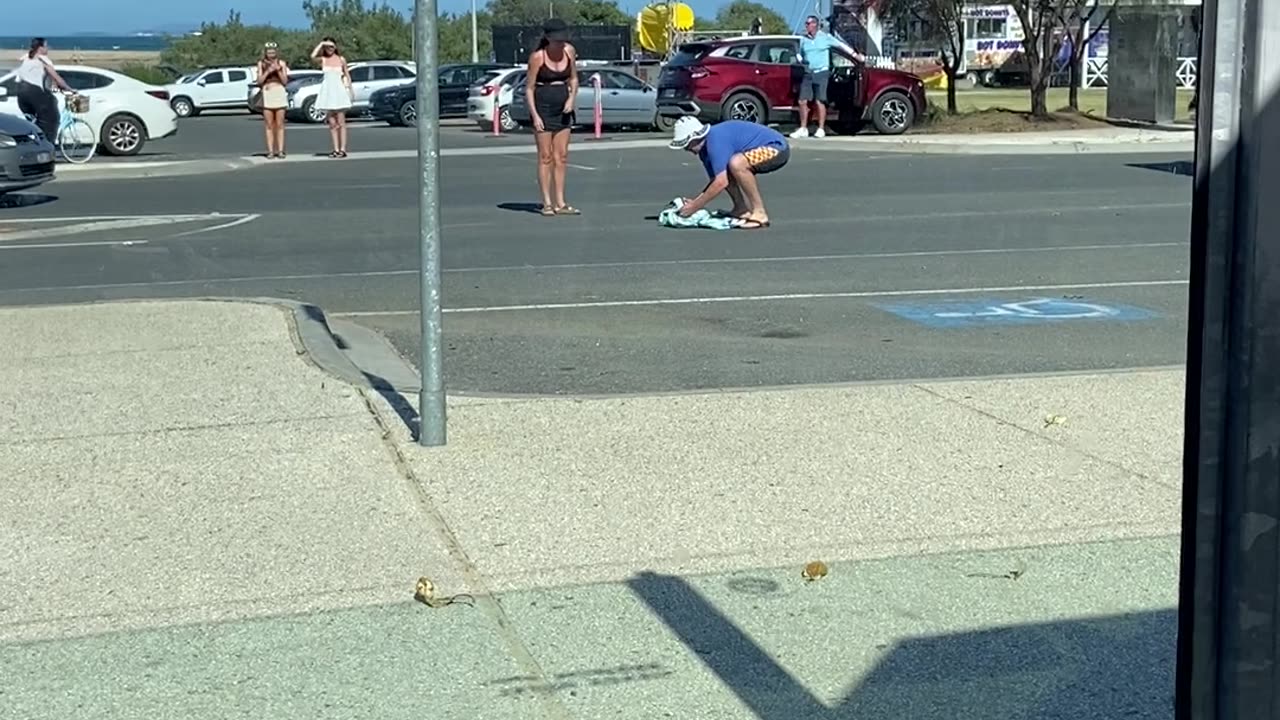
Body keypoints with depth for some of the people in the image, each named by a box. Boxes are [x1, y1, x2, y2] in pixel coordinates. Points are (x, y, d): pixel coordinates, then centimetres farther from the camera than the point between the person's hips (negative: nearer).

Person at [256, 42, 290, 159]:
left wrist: (278, 70, -9)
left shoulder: (281, 63, 7)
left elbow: (285, 81, 4)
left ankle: (280, 151, 1)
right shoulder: (261, 63, 9)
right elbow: (259, 81, 3)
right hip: (267, 94, 0)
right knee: (269, 125, 0)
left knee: (279, 125, 0)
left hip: (279, 93, 0)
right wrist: (267, 72, -11)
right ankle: (271, 151, 0)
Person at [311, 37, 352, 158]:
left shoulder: (341, 59, 4)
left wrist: (350, 90, 5)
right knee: (332, 124, 3)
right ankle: (336, 149, 5)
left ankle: (342, 149, -5)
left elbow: (347, 75, 10)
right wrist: (321, 44, -8)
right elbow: (313, 56, -17)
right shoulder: (322, 60, 4)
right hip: (327, 92, 2)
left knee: (341, 123, -3)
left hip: (339, 92, -2)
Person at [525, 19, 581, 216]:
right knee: (545, 157, -2)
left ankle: (560, 203, 9)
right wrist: (534, 115, -15)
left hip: (563, 108, 5)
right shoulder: (537, 57, -13)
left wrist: (572, 98, -4)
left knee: (561, 156, 5)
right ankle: (547, 203, 1)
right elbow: (529, 88, -9)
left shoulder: (569, 51, 0)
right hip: (543, 106, -5)